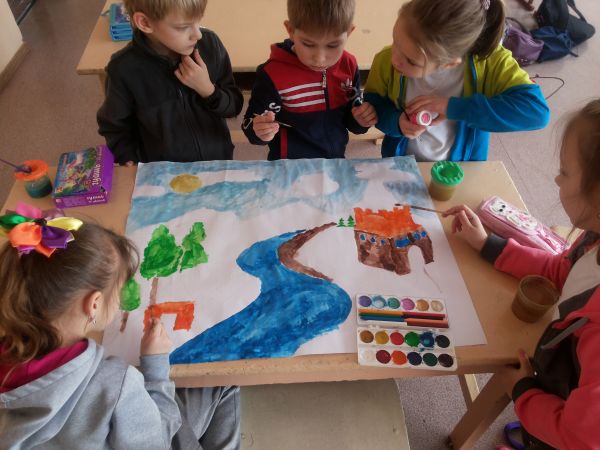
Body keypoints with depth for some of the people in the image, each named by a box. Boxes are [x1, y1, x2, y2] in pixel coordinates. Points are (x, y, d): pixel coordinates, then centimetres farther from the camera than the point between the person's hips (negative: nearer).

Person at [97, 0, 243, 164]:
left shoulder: (210, 43, -17)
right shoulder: (125, 69, -22)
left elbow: (234, 106, -9)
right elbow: (114, 127, -7)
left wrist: (208, 90, -26)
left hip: (218, 162, 2)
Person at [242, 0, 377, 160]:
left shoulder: (348, 66, -9)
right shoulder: (273, 73, -21)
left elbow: (350, 116, 4)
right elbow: (251, 125, -14)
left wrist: (359, 120, -16)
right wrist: (259, 130, -34)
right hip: (289, 168, -3)